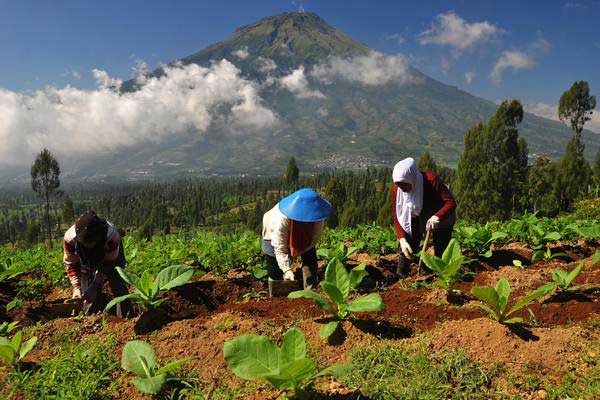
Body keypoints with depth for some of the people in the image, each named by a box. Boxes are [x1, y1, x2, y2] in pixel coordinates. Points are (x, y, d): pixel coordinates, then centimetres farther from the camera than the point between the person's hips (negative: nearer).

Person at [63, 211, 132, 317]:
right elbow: (71, 264, -18)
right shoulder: (70, 237, -34)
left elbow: (108, 263, -27)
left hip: (111, 258, -2)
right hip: (87, 263, 2)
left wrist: (95, 286, -33)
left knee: (119, 288, -11)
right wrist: (76, 287, -28)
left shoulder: (111, 235, -41)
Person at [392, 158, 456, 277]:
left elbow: (451, 202, -38)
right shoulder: (397, 190, -24)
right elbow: (397, 218, -19)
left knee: (441, 253, -4)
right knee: (406, 248, -8)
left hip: (440, 217, -3)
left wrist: (437, 217, -57)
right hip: (416, 219, 3)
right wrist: (402, 239, -34)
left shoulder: (431, 180, -35)